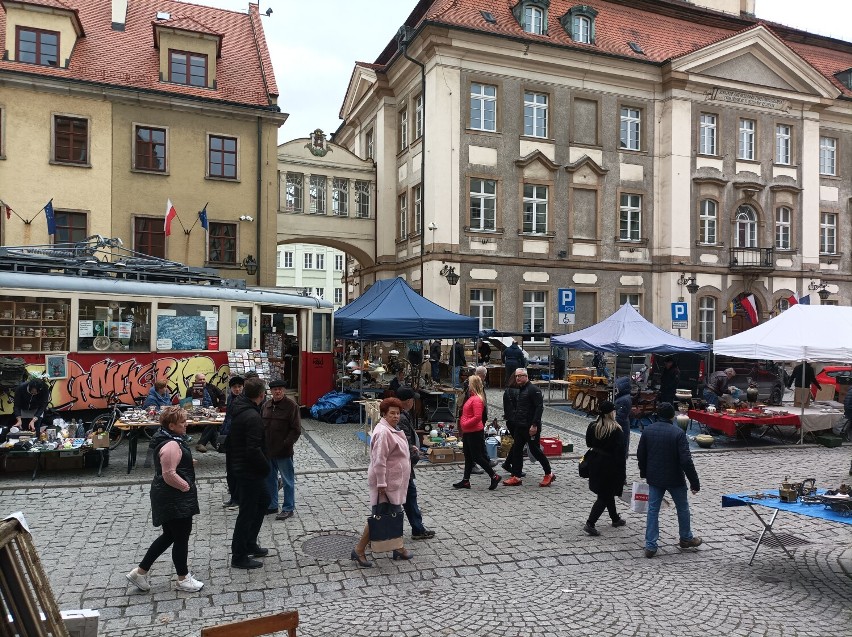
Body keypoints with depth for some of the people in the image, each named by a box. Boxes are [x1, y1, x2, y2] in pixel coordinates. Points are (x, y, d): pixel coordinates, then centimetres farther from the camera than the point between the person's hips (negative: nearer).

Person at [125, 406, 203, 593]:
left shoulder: (167, 438, 8)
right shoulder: (171, 445, -25)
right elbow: (169, 474, -29)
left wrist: (187, 485, 16)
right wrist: (187, 486, -15)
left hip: (168, 498, 11)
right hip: (174, 500, -10)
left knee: (169, 535, 20)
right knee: (181, 538, 5)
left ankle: (140, 572, 27)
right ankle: (183, 579, 20)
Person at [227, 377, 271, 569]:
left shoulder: (238, 408, 4)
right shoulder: (252, 417, -25)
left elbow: (230, 441, 16)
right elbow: (254, 450, -28)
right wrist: (266, 467, -14)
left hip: (239, 466, 10)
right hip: (249, 471, -10)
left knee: (263, 500, 23)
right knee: (247, 512, 3)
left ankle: (250, 544, 32)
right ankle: (239, 557, 16)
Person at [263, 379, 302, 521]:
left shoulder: (291, 406, -11)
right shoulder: (266, 406, 7)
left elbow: (296, 429, -12)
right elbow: (261, 425, 14)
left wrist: (286, 443, -18)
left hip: (283, 451, -6)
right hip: (267, 450, 6)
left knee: (288, 480, 5)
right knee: (269, 479, 18)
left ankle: (288, 508, 15)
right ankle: (272, 505, 33)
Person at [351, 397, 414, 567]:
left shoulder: (393, 430, 10)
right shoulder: (383, 432, -22)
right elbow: (379, 460, -25)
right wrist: (381, 484, -25)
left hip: (396, 482, 10)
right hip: (386, 483, -10)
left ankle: (398, 548, 29)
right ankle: (358, 550, 7)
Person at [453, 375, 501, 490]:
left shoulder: (477, 399, -20)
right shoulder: (472, 397, 11)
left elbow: (477, 417, -28)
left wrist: (465, 424, -19)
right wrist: (462, 421, 8)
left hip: (475, 433, -10)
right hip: (468, 432, 10)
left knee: (477, 457, -3)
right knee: (468, 457, 14)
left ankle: (494, 477, 7)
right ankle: (465, 481, 21)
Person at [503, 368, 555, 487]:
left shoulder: (533, 389, -13)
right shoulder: (520, 390, 15)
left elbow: (539, 407, -20)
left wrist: (534, 425, -24)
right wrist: (516, 421, 15)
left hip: (531, 427, -9)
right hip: (520, 427, 9)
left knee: (535, 450, -1)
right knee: (516, 450, 6)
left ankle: (549, 474, 15)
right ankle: (516, 477, 11)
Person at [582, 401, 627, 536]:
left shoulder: (592, 427, -3)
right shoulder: (615, 430, -20)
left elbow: (588, 444, 7)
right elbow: (619, 452, -17)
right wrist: (623, 470, -10)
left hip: (595, 464, 7)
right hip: (610, 466, -7)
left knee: (608, 493, 23)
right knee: (605, 495, 3)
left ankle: (615, 519, 40)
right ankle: (590, 524, -3)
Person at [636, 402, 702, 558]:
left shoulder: (647, 431, -3)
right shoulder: (678, 433, -16)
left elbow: (641, 455, 5)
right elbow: (686, 460, -19)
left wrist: (644, 473, 21)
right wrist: (694, 482, -12)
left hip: (654, 478, 3)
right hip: (675, 479, -3)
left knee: (653, 510, 8)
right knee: (682, 508, 20)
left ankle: (650, 546, 6)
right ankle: (686, 539, 37)